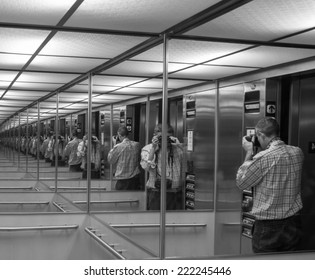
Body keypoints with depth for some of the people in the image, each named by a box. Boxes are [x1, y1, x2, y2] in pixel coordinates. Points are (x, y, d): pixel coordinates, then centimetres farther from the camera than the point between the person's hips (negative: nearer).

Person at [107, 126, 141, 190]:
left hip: (123, 180, -4)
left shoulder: (118, 147, -15)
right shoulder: (137, 145, -1)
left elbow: (110, 160, 0)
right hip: (136, 177, 5)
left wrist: (114, 145, 3)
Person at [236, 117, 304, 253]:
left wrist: (249, 153, -1)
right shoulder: (298, 153, -1)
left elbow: (241, 183, -7)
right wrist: (256, 152, 11)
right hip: (293, 223, 6)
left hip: (268, 227, -6)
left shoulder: (262, 158, -20)